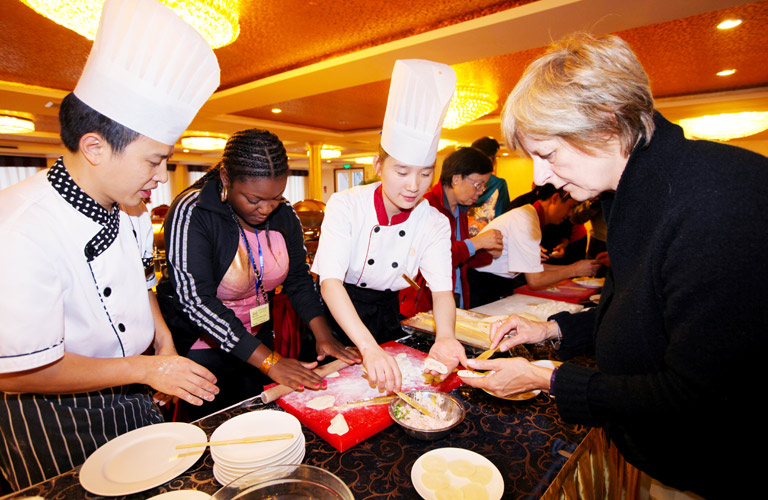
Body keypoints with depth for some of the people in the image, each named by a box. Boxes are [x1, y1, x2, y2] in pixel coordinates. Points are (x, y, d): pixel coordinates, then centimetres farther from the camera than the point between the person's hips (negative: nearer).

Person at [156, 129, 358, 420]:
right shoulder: (191, 214, -23)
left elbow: (299, 279, -2)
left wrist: (323, 335, -17)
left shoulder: (283, 214, -6)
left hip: (257, 338, 5)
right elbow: (197, 301, -29)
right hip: (201, 345, -5)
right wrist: (270, 361, -32)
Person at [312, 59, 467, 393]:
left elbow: (442, 287, -17)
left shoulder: (435, 223, -11)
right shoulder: (345, 206, -21)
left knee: (393, 385, 15)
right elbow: (330, 280, -31)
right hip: (335, 313, -2)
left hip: (386, 312, 3)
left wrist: (444, 337, -39)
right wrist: (368, 347, -44)